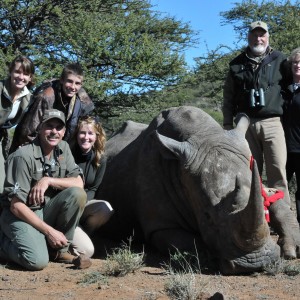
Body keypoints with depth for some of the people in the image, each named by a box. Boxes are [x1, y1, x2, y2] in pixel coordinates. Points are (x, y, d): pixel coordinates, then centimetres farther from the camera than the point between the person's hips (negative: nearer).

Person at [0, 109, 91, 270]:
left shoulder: (63, 148, 0)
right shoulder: (23, 156, -21)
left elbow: (79, 183, -4)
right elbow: (16, 206, -21)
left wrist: (49, 180, -21)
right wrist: (49, 231, -22)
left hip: (46, 211, 6)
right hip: (20, 215, -6)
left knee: (77, 194, -20)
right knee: (38, 261, -30)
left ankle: (59, 250, -6)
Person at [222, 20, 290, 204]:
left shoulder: (280, 60, 10)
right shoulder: (237, 64, 13)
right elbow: (228, 97, 13)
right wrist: (228, 123, 6)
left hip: (272, 123, -2)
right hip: (245, 124, 2)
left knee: (278, 172, -9)